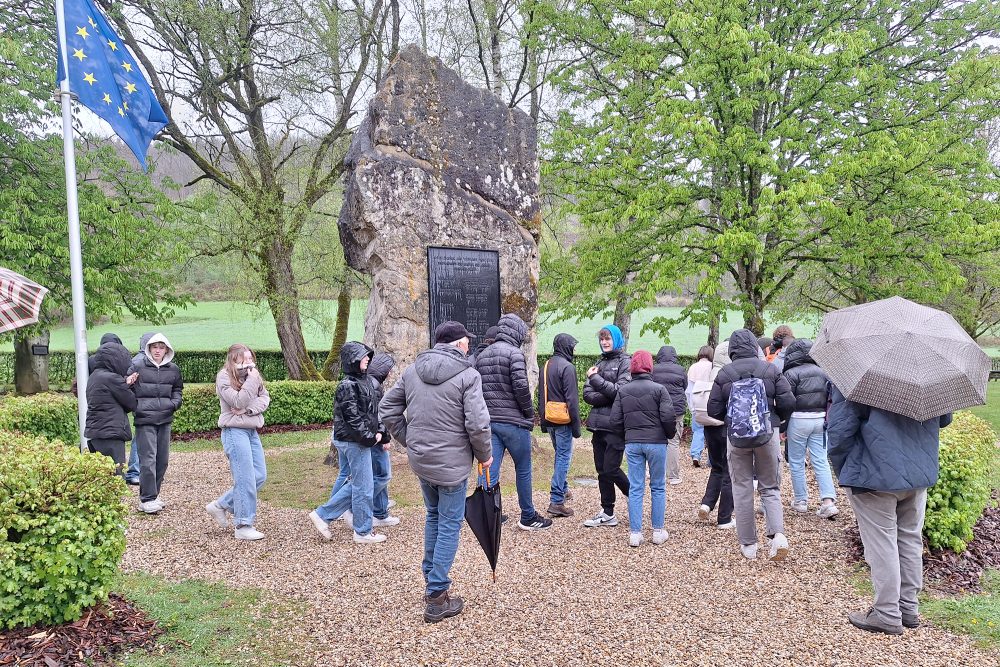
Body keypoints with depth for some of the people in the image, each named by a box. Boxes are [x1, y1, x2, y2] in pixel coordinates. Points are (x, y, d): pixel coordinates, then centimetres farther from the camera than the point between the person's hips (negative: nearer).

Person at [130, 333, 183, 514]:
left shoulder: (173, 369, 9)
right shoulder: (138, 367, -3)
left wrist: (174, 403, 4)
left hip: (165, 419, 5)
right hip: (145, 420, -5)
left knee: (162, 460, 10)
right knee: (148, 459, -8)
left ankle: (153, 494, 23)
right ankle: (147, 499, -2)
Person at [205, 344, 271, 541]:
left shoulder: (253, 375, 11)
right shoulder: (224, 377, -9)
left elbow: (265, 398, 3)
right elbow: (238, 402, -19)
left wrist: (249, 409, -13)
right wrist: (251, 381, -18)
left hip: (252, 430, 8)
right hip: (235, 431, -8)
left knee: (260, 476, 8)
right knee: (245, 479, -8)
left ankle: (221, 505, 21)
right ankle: (243, 526, 2)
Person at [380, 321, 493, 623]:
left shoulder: (412, 371, 4)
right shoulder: (468, 375, -14)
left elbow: (387, 408, 8)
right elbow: (477, 424, -19)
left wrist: (408, 441, 14)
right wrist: (485, 454, -2)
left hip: (420, 460, 6)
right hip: (452, 463, -6)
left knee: (433, 516, 24)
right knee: (450, 525, 4)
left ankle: (431, 580, 34)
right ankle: (436, 598, 7)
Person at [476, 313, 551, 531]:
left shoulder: (482, 355, 13)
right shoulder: (514, 353, -10)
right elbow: (520, 386, -18)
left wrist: (486, 411, 16)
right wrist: (529, 412, -5)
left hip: (488, 421, 6)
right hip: (512, 421, -6)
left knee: (490, 471, 3)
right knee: (523, 470, 10)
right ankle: (528, 517, 22)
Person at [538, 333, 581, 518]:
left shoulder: (546, 366, 12)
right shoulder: (567, 367, -14)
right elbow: (572, 399, -17)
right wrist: (576, 425, -13)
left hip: (549, 420, 8)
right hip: (563, 420, -8)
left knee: (560, 455, 23)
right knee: (564, 457, -4)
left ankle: (563, 489, 36)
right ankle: (556, 501, -6)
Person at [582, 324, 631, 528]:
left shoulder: (625, 362, -3)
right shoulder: (600, 364, 16)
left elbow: (621, 391, -15)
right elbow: (587, 394, 8)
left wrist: (596, 379, -13)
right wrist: (606, 397, -10)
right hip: (599, 424, 7)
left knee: (611, 469, -6)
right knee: (602, 470, 8)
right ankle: (607, 513, 17)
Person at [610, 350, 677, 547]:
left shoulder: (623, 391, 2)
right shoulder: (659, 389, -7)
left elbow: (615, 420, -1)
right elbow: (668, 417, -13)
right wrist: (670, 434, 5)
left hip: (632, 443, 2)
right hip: (656, 442, -2)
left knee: (635, 488, 6)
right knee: (658, 487, 10)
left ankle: (635, 533, 7)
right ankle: (658, 531, 15)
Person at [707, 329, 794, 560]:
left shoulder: (724, 374, -2)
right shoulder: (770, 369, -2)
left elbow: (714, 410, -1)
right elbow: (788, 402, -5)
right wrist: (775, 419, 15)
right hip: (767, 434, 0)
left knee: (742, 489, 10)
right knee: (770, 487, 13)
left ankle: (748, 545, 13)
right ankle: (778, 533, -8)